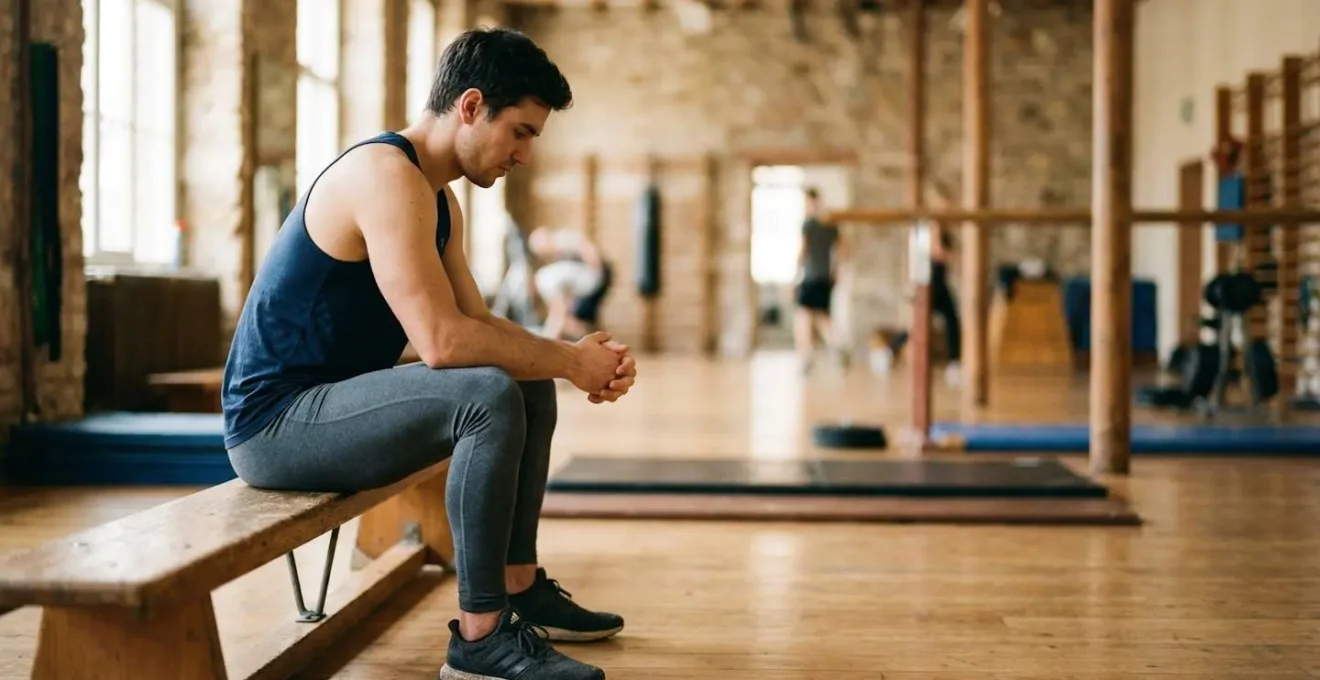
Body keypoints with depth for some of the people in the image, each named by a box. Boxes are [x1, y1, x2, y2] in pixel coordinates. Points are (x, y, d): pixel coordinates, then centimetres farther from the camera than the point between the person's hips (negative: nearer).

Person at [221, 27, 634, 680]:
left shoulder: (441, 201, 11)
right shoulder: (388, 175, -22)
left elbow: (477, 322, 13)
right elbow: (443, 342, -29)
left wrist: (574, 356, -3)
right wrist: (569, 361, -17)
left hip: (333, 401, 11)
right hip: (275, 421, -11)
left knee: (529, 387, 14)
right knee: (490, 397, -29)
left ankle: (521, 589, 21)